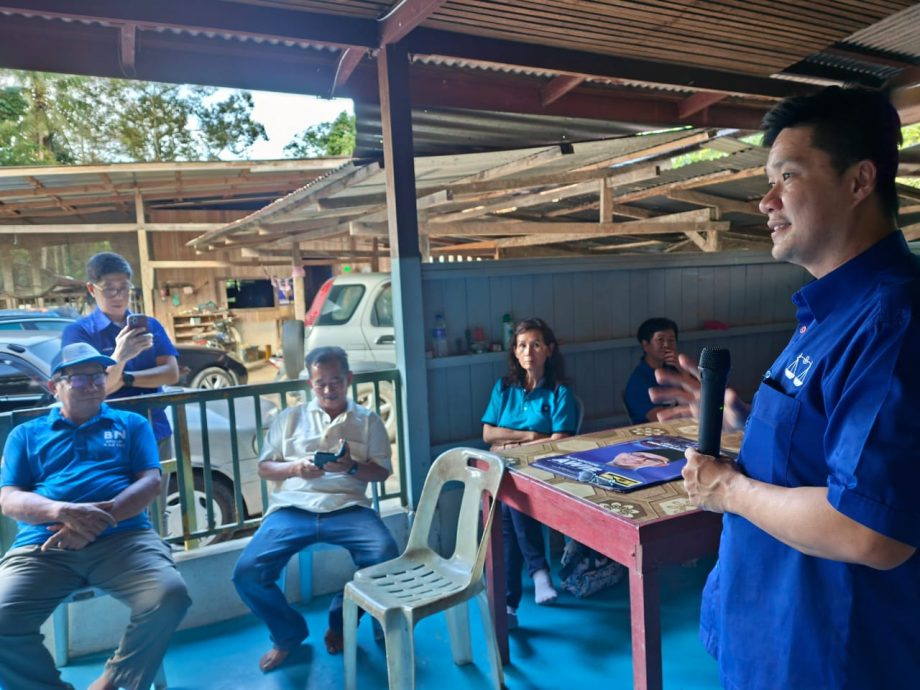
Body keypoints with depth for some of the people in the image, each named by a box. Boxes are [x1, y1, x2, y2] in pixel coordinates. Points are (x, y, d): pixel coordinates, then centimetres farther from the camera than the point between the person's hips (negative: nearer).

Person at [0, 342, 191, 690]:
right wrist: (65, 511, -15)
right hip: (43, 545, 1)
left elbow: (150, 481, 6)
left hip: (123, 536, 0)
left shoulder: (132, 424, 18)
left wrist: (100, 518, -12)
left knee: (170, 596, -26)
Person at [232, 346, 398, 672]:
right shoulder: (290, 417, 18)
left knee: (387, 558, -27)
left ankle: (340, 621, 5)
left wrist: (351, 467, -12)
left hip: (347, 507, -1)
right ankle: (288, 633, 10)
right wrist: (293, 467, -7)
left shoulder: (368, 420, 15)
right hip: (293, 508, 1)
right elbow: (264, 468, 15)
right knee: (246, 572, -21)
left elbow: (382, 472, 9)